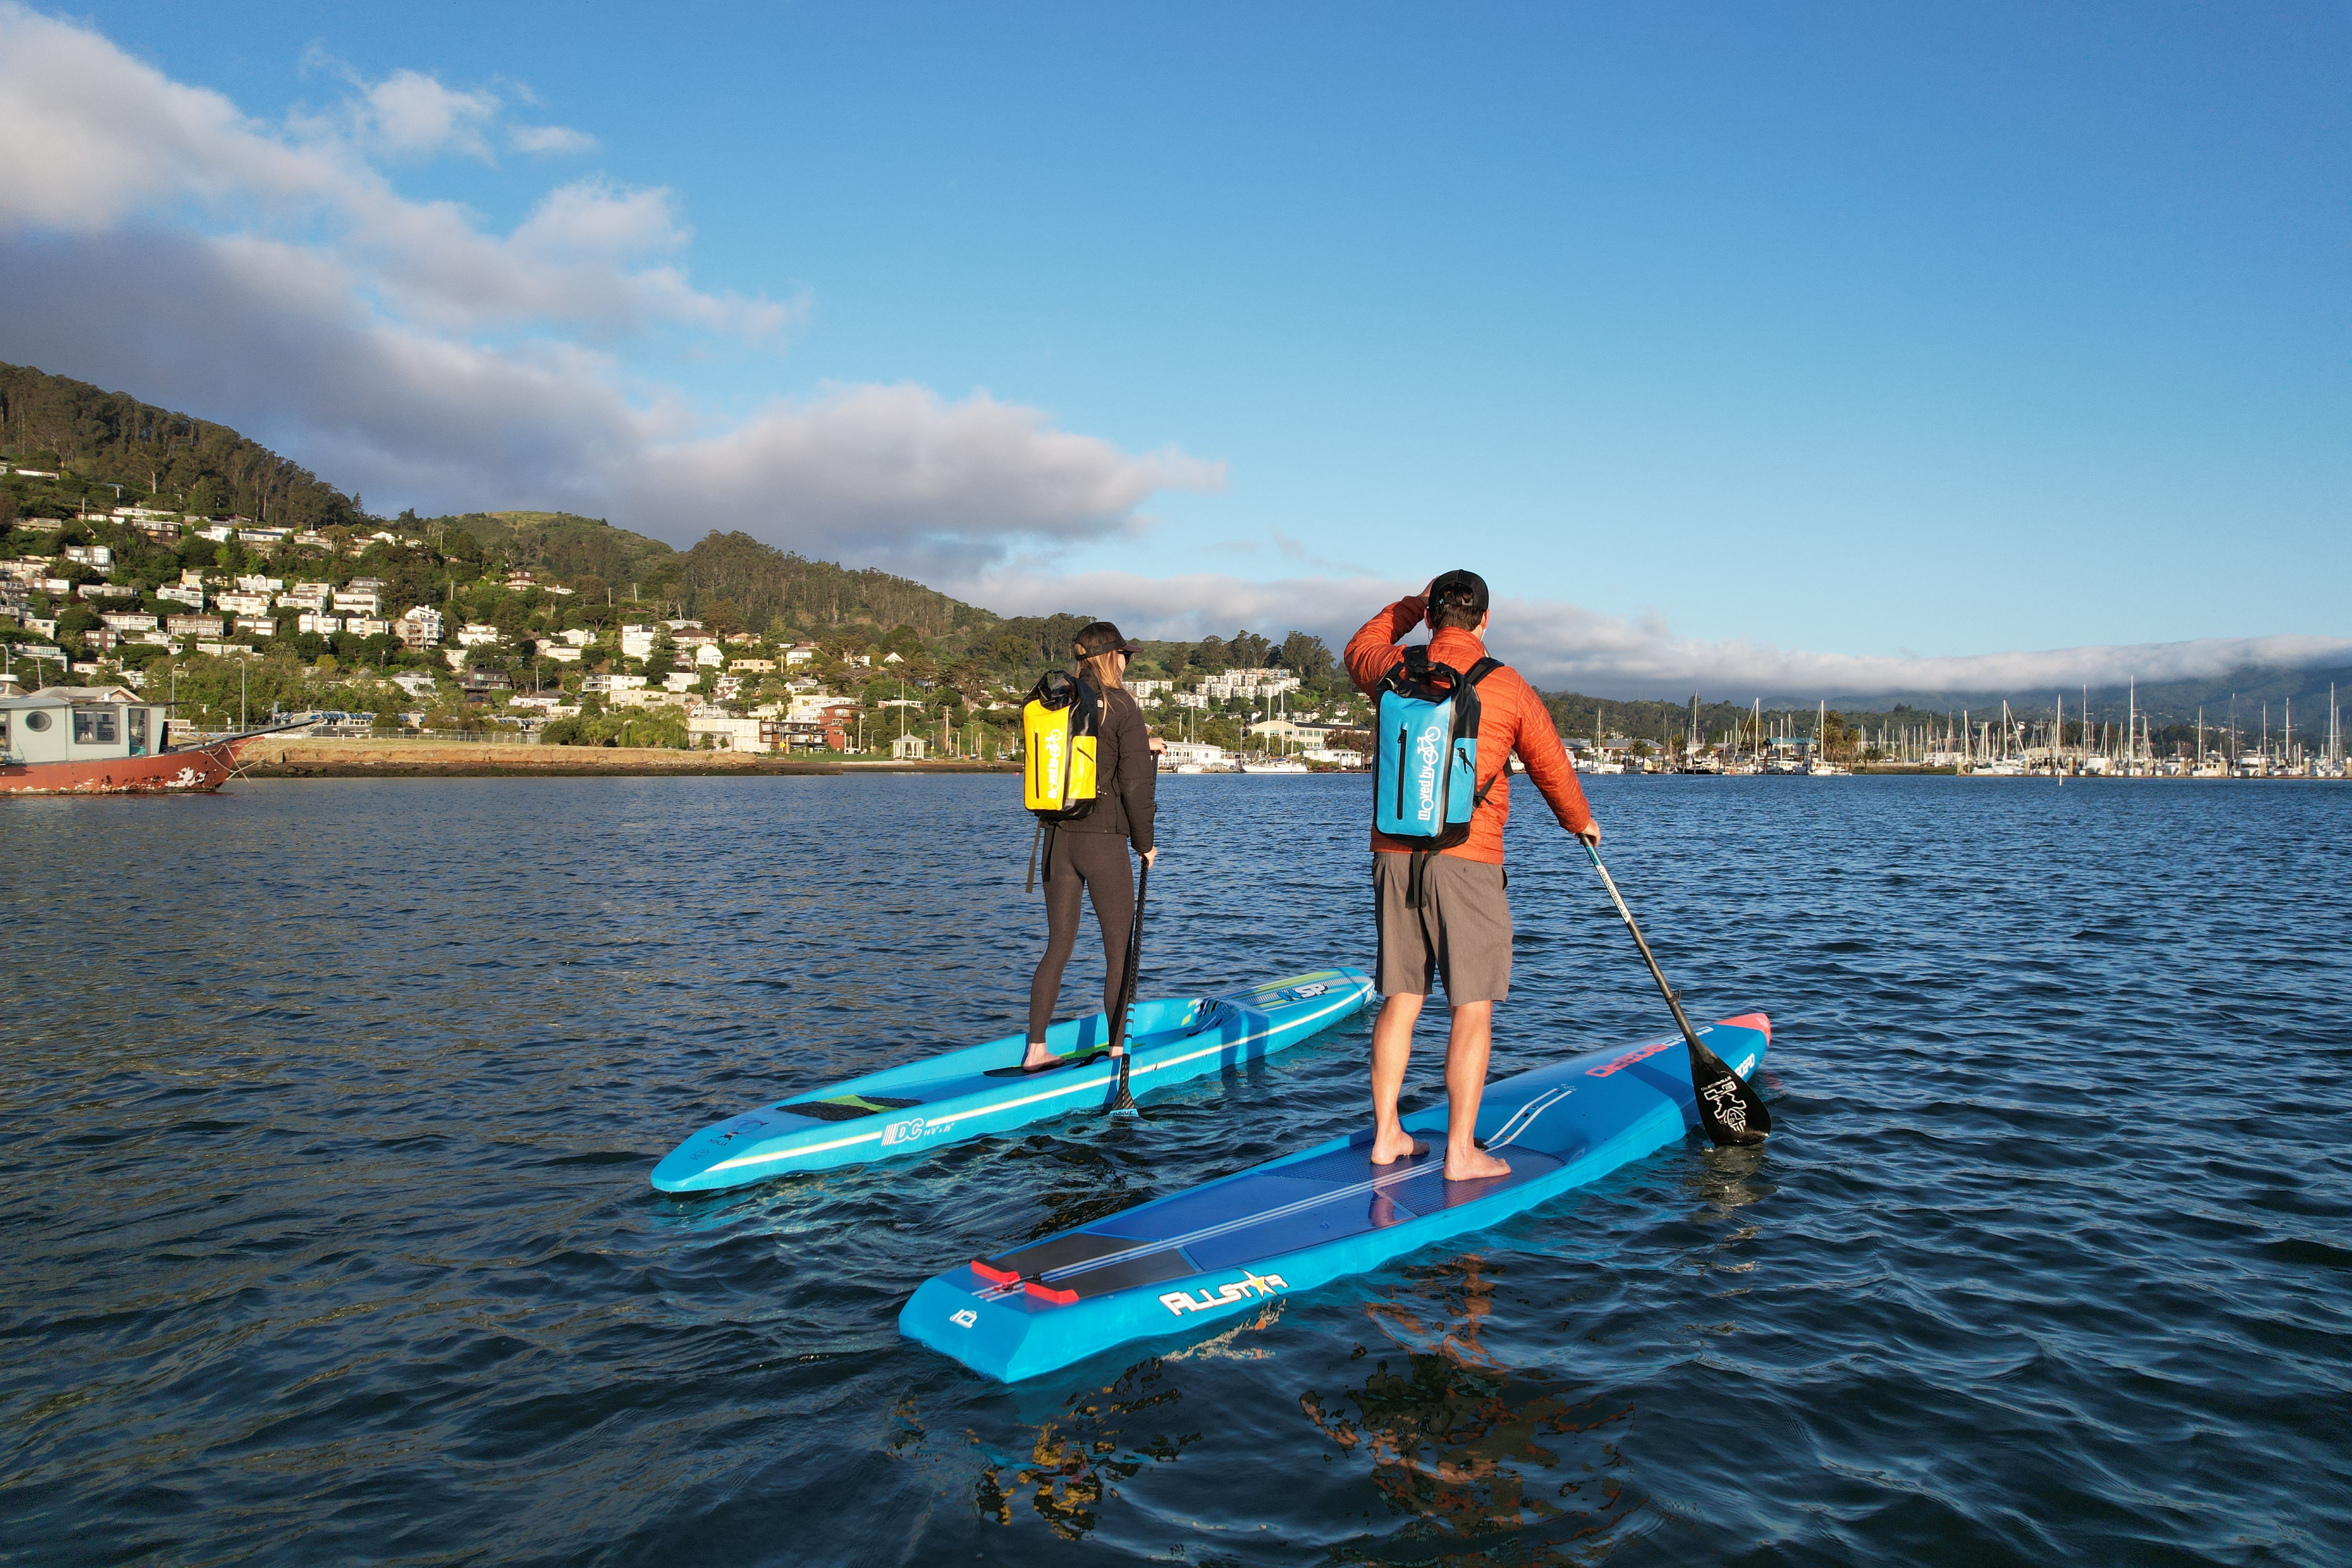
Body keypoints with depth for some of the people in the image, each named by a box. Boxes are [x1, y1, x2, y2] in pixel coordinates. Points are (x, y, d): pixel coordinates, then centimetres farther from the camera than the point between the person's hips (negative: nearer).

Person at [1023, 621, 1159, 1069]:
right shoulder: (1122, 706, -9)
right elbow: (1134, 782, -10)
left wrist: (1138, 746, 24)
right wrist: (1145, 843, 1)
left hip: (1057, 838, 6)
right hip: (1104, 840, -6)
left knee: (1058, 947, 13)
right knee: (1120, 952, 5)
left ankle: (1036, 1050, 15)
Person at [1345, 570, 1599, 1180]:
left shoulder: (1394, 673, 3)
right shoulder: (1509, 689, -4)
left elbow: (1360, 648, 30)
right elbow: (1552, 767, 10)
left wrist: (1413, 605, 37)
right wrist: (1580, 821, 27)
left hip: (1394, 856, 4)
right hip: (1467, 862, -4)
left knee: (1400, 1000, 13)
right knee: (1472, 1009, 2)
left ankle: (1386, 1134, 19)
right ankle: (1461, 1152, 3)